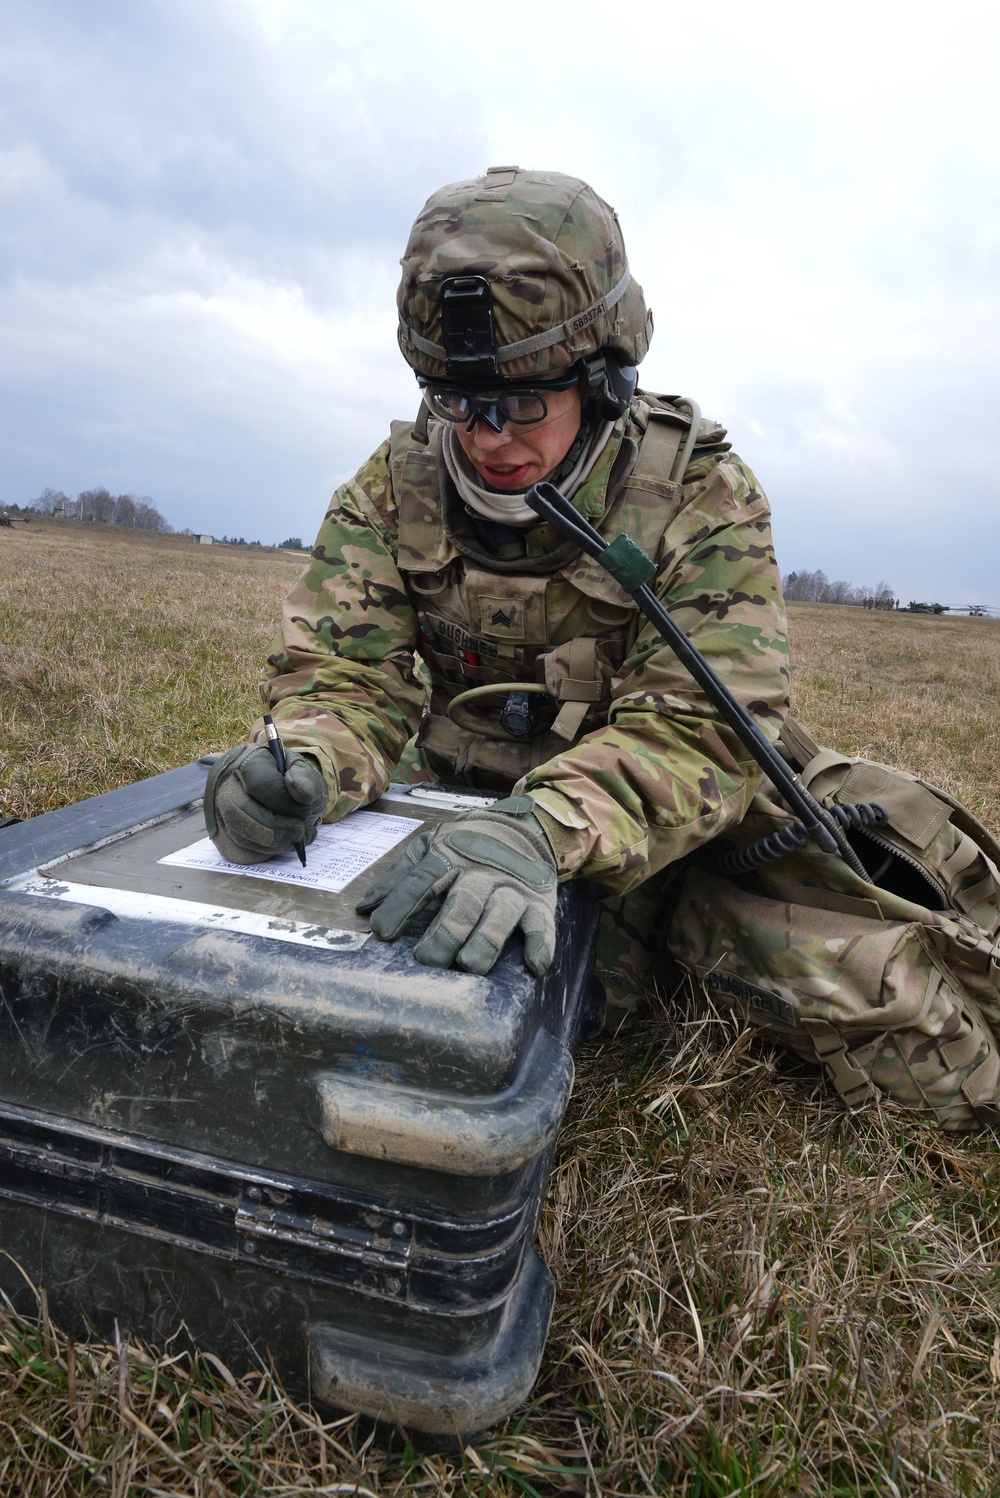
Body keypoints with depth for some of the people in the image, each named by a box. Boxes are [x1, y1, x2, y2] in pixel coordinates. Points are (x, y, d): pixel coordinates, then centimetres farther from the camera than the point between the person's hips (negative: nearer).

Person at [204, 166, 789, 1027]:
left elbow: (702, 730, -25)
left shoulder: (702, 498, -15)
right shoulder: (396, 482, -5)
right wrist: (302, 763, -35)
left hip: (616, 839, -1)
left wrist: (544, 828, -45)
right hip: (439, 791, 2)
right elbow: (348, 673, -10)